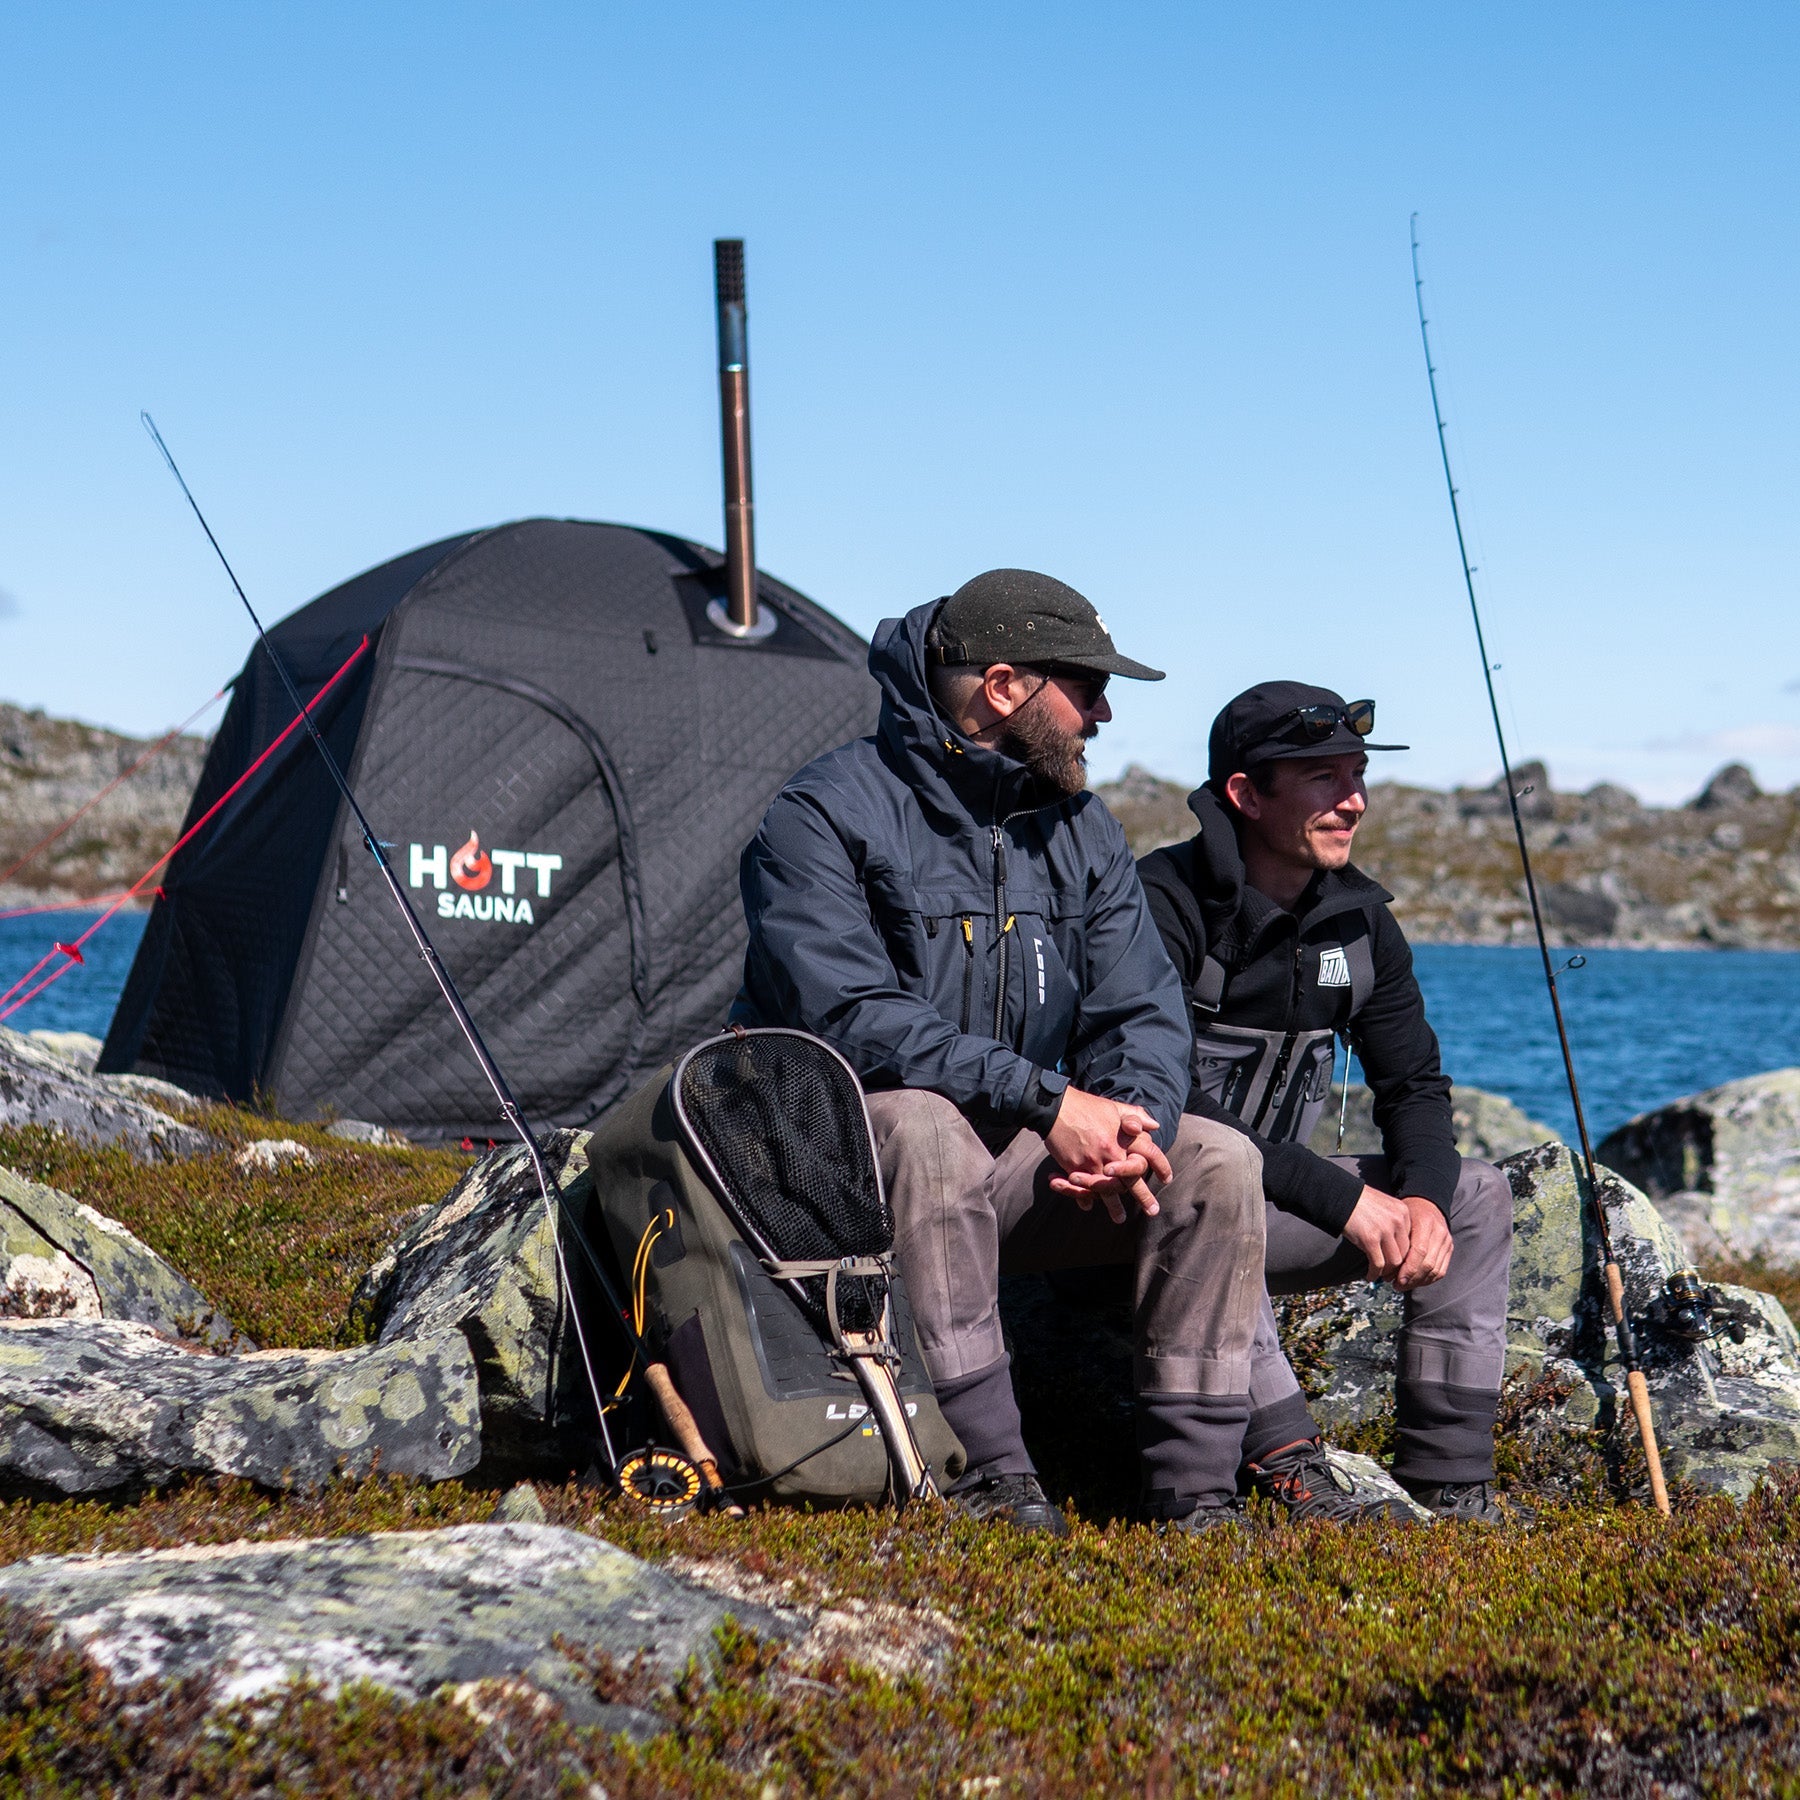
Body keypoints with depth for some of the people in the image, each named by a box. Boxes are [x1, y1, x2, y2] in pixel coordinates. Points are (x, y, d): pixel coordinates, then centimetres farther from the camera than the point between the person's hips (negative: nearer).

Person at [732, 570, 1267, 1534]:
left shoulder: (1078, 828, 8)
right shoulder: (827, 815, -13)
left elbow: (1141, 1012, 3)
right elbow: (850, 1019, -25)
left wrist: (1133, 1124, -21)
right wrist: (1047, 1099, -29)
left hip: (1023, 1164, 6)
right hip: (849, 1171, -6)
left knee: (1217, 1159, -15)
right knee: (923, 1120, -38)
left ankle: (1195, 1483, -12)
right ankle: (983, 1469, -32)